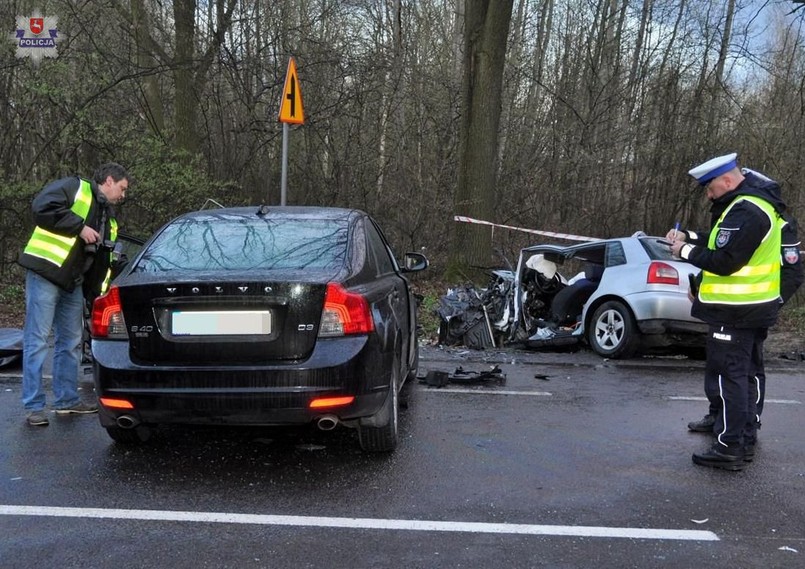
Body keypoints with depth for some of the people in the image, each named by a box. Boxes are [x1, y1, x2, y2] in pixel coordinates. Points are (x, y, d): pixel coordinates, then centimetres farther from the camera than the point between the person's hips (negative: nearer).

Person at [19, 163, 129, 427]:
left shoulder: (109, 219, 20)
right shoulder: (74, 187, -2)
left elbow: (103, 262, 18)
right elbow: (43, 207, -19)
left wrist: (100, 295, 10)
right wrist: (79, 227, -16)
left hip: (74, 283, 9)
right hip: (45, 273, -9)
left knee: (71, 342, 13)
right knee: (37, 340, -5)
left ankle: (67, 400, 24)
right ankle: (34, 406, -1)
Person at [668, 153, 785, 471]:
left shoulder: (745, 211, -22)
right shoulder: (758, 201, 12)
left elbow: (723, 261, -25)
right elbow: (725, 242, 17)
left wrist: (686, 251, -12)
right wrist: (690, 239, 5)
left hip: (735, 312, -11)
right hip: (757, 307, 11)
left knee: (726, 379, -4)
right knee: (746, 375, 17)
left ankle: (729, 449, 1)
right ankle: (746, 441, 28)